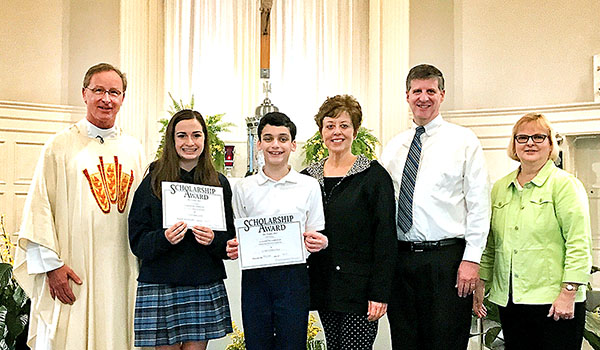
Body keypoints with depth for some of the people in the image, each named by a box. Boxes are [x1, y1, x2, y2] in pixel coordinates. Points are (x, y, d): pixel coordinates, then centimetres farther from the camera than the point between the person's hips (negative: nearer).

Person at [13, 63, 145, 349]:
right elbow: (39, 208, -5)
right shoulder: (60, 146, 0)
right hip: (72, 273, -3)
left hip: (122, 275, 3)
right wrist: (51, 264, -11)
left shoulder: (133, 150, 11)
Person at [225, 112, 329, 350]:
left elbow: (315, 236, 9)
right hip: (254, 275, 1)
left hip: (294, 276, -1)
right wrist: (233, 248, -8)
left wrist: (319, 242, -12)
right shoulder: (243, 188, 7)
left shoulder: (309, 186, 5)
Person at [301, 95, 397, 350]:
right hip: (323, 287, 5)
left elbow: (386, 237, -9)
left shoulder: (374, 175, -6)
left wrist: (380, 293, -14)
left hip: (358, 288, -5)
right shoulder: (307, 178, 9)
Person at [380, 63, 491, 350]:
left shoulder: (464, 141, 0)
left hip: (446, 259, -4)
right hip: (399, 258, 4)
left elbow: (479, 204, -4)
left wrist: (471, 259, -11)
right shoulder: (393, 147, 12)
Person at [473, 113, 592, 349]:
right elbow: (489, 245, 17)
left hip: (553, 302, -4)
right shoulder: (500, 188, 12)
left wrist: (568, 293, -14)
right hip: (508, 300, 5)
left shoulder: (565, 184, -3)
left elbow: (578, 245, -9)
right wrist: (479, 285, 13)